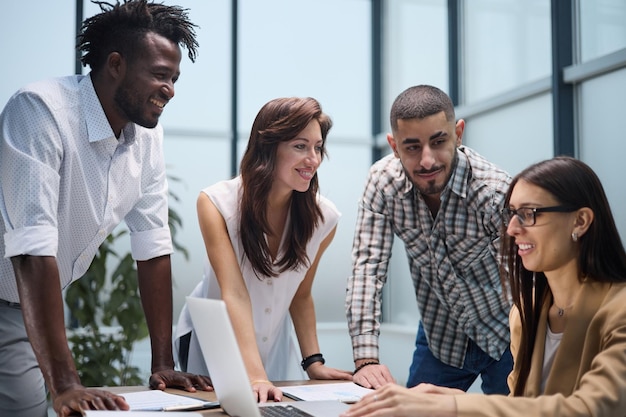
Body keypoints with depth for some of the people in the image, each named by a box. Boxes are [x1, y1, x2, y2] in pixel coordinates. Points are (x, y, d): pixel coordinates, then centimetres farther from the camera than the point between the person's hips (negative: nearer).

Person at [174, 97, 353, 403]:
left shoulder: (323, 219, -15)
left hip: (274, 346, 3)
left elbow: (301, 295, -2)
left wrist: (313, 361, -9)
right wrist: (254, 375, -41)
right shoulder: (216, 204, -24)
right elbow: (234, 293, -32)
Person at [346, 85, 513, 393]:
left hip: (505, 335, -2)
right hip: (439, 335, 3)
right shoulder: (382, 180, -19)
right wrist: (365, 359, -30)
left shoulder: (495, 192, -29)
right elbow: (367, 265, -20)